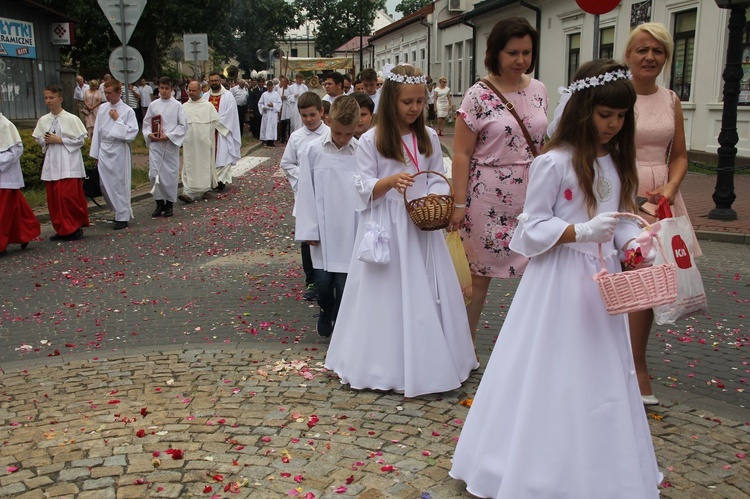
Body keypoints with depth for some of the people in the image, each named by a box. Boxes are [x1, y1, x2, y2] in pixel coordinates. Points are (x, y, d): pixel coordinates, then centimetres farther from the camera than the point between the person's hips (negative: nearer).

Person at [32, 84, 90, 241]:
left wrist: (60, 140, -12)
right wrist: (45, 141, -5)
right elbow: (39, 140, 17)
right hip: (51, 163, 5)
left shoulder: (71, 119, -5)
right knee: (53, 198, 5)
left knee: (69, 196, -9)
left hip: (68, 164, -5)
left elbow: (80, 140, -6)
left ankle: (75, 227, 7)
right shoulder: (43, 120, 8)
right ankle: (62, 229, 15)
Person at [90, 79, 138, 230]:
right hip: (104, 151, 5)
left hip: (119, 151, -5)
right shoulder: (102, 108, 7)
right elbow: (97, 131, 11)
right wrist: (96, 153, 11)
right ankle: (119, 211, 27)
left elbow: (131, 133, -12)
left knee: (120, 184, 0)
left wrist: (118, 120, -14)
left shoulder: (127, 111, -7)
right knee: (105, 184, 10)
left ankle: (122, 217, 11)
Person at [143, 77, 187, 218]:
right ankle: (159, 202, 11)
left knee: (171, 174, 2)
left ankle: (169, 204, 15)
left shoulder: (177, 105, -1)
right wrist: (149, 134, -7)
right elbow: (146, 123, 13)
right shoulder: (153, 105, 7)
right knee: (154, 173, -3)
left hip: (171, 144, -2)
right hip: (155, 144, 2)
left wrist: (169, 136, -13)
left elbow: (183, 125, -3)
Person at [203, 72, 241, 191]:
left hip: (222, 131, -4)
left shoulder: (228, 96, -2)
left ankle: (221, 180, -3)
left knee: (222, 155, -6)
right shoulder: (205, 96, 10)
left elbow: (229, 114, -10)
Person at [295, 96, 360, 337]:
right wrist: (309, 229, -2)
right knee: (323, 281, 8)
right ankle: (325, 312, 39)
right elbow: (306, 191, -1)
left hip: (351, 231, -1)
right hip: (322, 230, 1)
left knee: (344, 283, 4)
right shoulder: (313, 151, -4)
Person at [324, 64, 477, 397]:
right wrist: (391, 181, -24)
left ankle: (427, 360, 22)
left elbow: (438, 179, 9)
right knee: (389, 294, 1)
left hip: (422, 225, 4)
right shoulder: (371, 140, -5)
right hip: (386, 228, -4)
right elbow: (365, 189, -6)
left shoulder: (429, 138, 7)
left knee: (426, 292, 8)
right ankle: (388, 365, 15)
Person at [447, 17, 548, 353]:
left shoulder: (538, 90, 7)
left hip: (532, 197, 4)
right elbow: (462, 154, -8)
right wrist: (459, 204, -11)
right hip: (489, 199, -4)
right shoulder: (478, 95, -8)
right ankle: (466, 346, 24)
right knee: (479, 274, 6)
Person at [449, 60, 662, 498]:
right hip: (560, 278, -7)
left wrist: (632, 242, -6)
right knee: (554, 375, 1)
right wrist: (581, 232, -24)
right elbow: (533, 226, -12)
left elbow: (621, 217, 14)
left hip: (602, 280, 7)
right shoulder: (554, 163, -13)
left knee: (601, 373, 14)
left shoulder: (618, 163, 9)